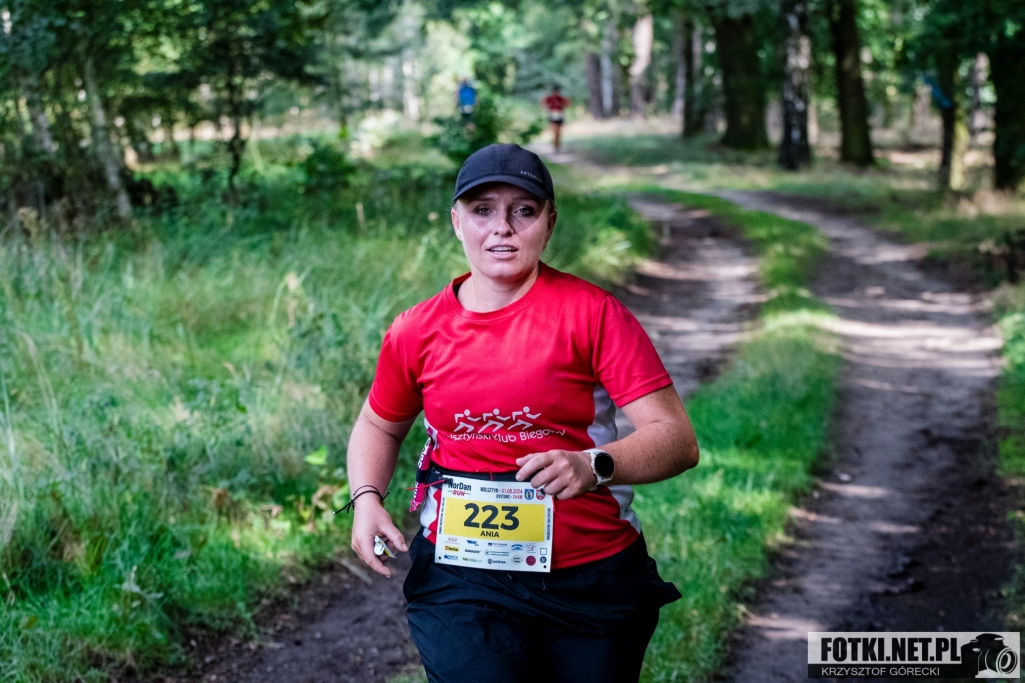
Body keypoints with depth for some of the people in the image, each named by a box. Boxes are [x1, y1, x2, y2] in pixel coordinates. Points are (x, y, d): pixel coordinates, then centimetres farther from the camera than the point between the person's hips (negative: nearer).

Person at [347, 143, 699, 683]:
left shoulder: (592, 313, -8)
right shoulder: (418, 332, 2)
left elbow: (677, 439, -12)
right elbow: (379, 425, 21)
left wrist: (594, 465, -30)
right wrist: (366, 499, 2)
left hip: (593, 579, 0)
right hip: (463, 581, 1)